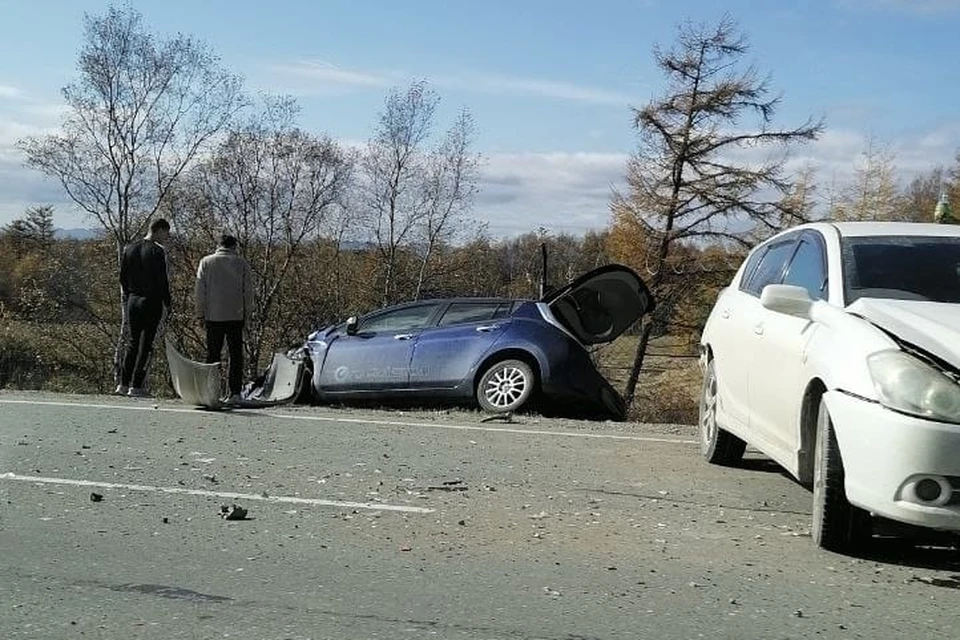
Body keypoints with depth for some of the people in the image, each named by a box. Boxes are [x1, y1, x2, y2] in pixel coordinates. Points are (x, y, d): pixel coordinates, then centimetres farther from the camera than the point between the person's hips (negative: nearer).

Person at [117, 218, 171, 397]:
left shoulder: (129, 248, 10)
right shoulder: (158, 251, -11)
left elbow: (122, 278, 11)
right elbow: (162, 280, -13)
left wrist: (127, 298, 17)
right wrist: (167, 303, -5)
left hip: (132, 301, 6)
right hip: (151, 302, -6)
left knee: (133, 342, 15)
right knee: (145, 344, -1)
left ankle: (123, 384, 12)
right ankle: (136, 386, -1)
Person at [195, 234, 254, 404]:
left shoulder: (206, 262, 3)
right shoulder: (242, 263, 3)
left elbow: (200, 289, 2)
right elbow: (248, 290, 2)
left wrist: (200, 312, 7)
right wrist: (247, 313, 8)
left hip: (213, 315, 0)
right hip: (236, 315, 0)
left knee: (213, 354, 6)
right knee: (236, 354, 2)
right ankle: (235, 392, -4)